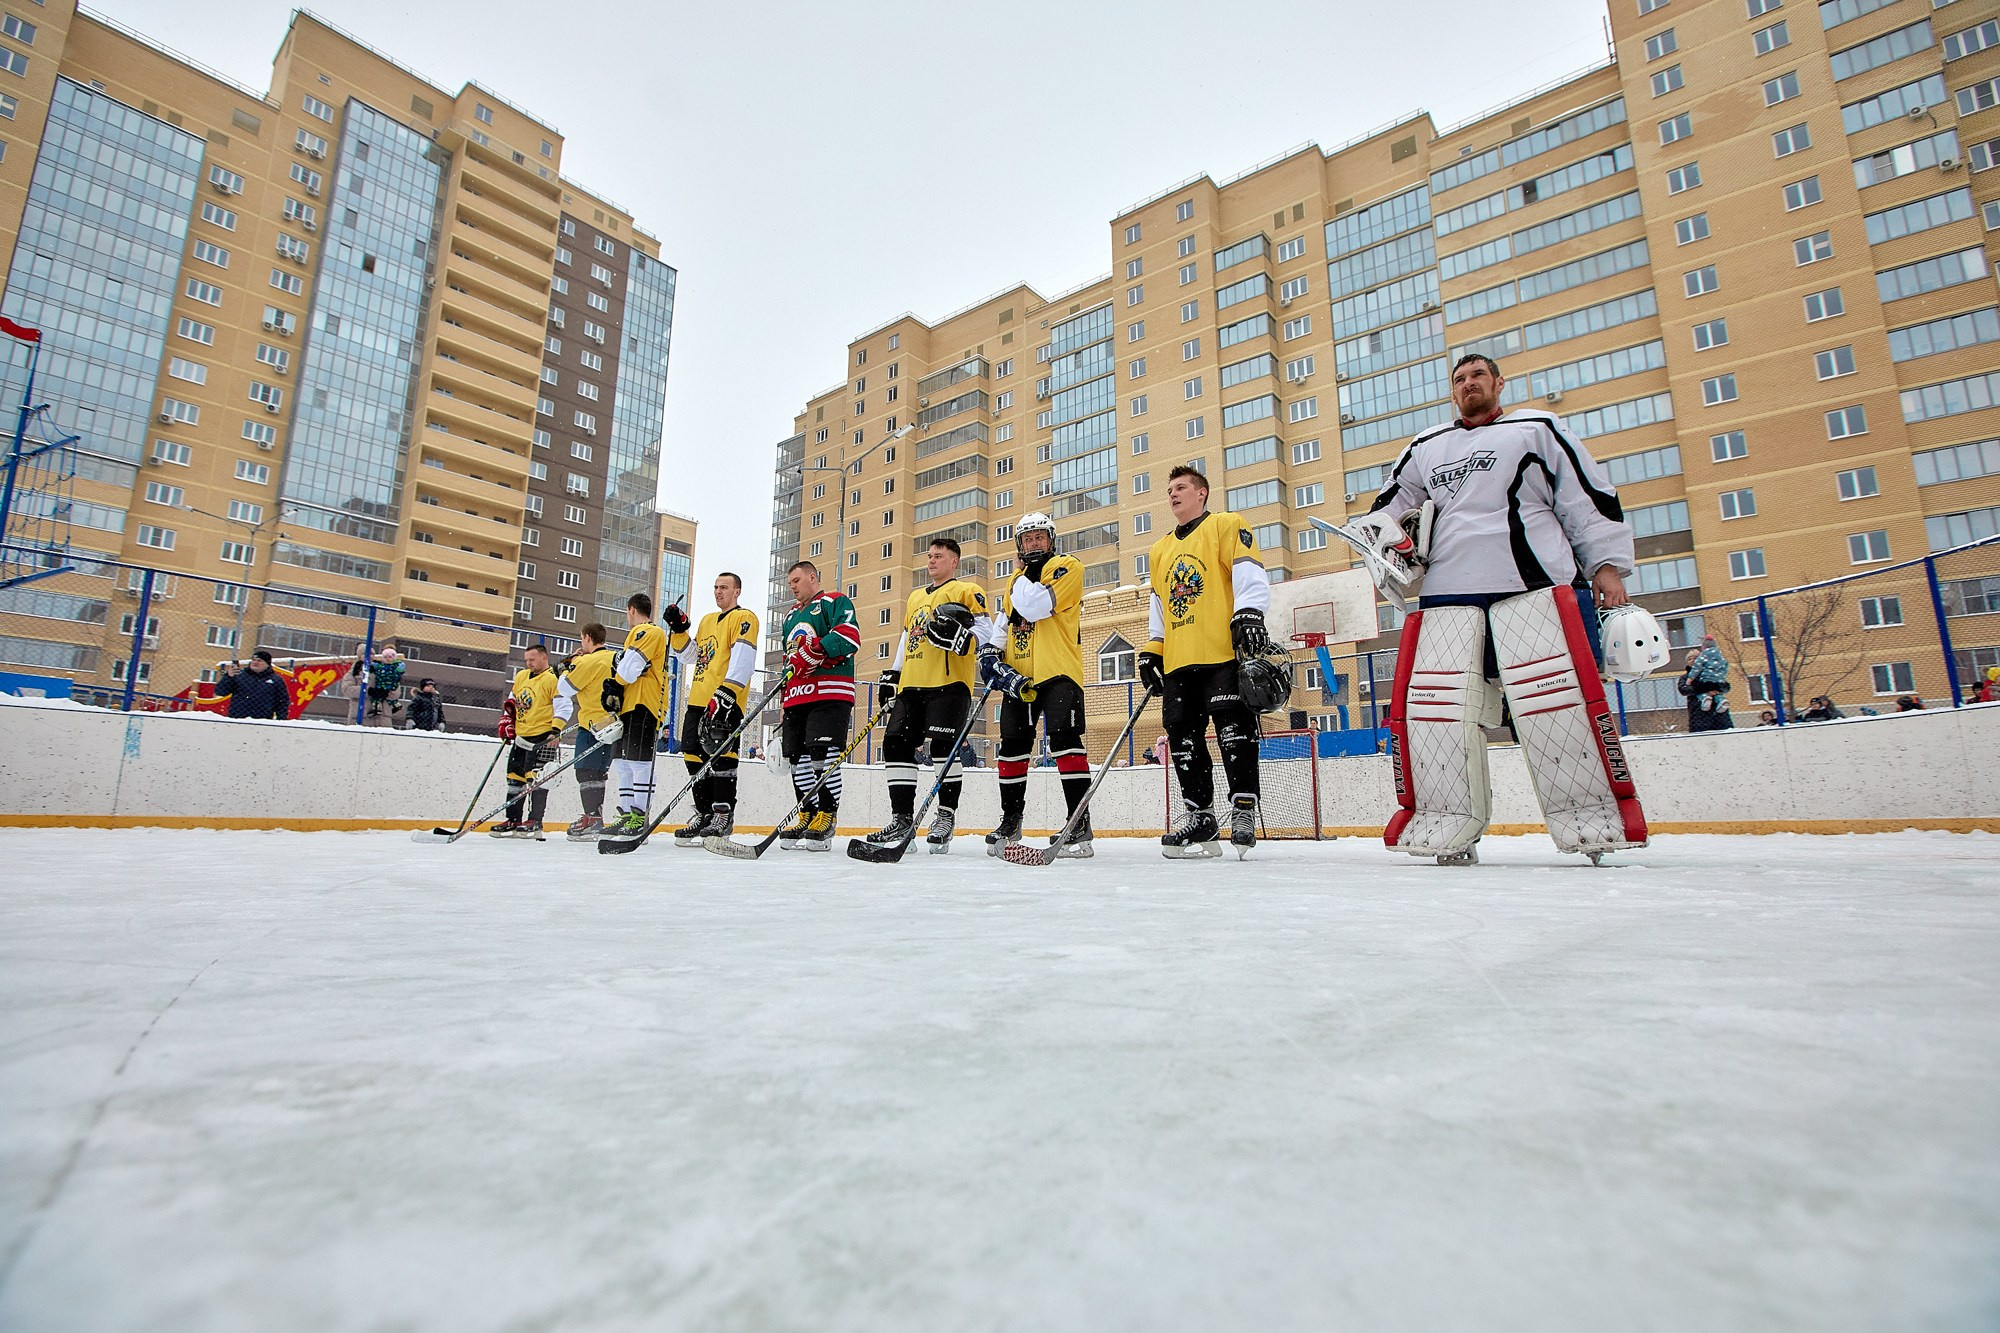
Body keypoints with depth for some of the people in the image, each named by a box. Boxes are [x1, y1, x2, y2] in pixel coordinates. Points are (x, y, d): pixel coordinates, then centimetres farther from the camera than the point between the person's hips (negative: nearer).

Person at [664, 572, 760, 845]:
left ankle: (723, 816, -7)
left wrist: (726, 693, -24)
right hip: (698, 700, 9)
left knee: (720, 756, -12)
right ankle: (705, 814, 16)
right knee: (694, 756, 7)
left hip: (726, 702, -8)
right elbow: (689, 657, 25)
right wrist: (678, 630, 10)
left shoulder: (744, 617, -1)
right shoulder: (707, 621, 25)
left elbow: (742, 660, -14)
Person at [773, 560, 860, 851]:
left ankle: (826, 818, -10)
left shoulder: (835, 602, 4)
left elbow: (849, 637, -14)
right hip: (796, 695, 8)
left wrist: (814, 652, -20)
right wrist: (784, 702, 25)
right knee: (797, 758, 5)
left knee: (823, 755, -14)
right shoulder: (791, 615, 29)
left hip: (830, 691, -8)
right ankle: (808, 816, 13)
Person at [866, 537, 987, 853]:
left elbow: (982, 626, -6)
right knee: (896, 742, -1)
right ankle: (902, 818, 6)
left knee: (942, 743, -16)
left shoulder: (966, 590, 6)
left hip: (949, 682, -7)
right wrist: (892, 675, 24)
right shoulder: (915, 597, 28)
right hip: (911, 684, 7)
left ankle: (946, 815, -4)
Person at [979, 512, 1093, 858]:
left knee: (1064, 739, -17)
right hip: (1020, 674, 7)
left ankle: (1079, 823, -12)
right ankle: (1011, 820, 20)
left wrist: (1024, 577, -1)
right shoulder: (1016, 582, 21)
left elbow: (1035, 607, -17)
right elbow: (1000, 622, 22)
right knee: (1013, 746, 7)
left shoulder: (1068, 567, -2)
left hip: (1059, 671, -7)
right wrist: (990, 653, 5)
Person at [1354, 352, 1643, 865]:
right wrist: (1389, 534, 5)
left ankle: (1594, 818, -2)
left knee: (1556, 697, -14)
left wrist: (1607, 564, 2)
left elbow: (1589, 496, 11)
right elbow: (1385, 507, 28)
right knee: (1431, 703, -7)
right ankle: (1447, 825, 2)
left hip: (1532, 586, -3)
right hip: (1446, 592, 3)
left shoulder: (1536, 429, 16)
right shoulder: (1425, 448, 25)